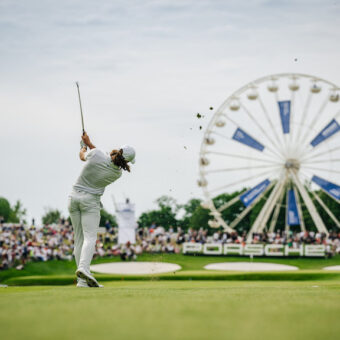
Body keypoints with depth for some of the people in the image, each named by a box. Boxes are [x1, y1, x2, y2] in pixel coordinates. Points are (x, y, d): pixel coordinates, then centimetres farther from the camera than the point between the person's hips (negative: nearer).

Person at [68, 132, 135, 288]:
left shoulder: (95, 154, -12)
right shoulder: (117, 173, -6)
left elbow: (82, 155, 12)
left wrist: (85, 146, 35)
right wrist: (89, 143, 21)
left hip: (74, 197, 3)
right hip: (91, 200, -3)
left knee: (79, 238, 5)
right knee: (90, 237, -9)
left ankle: (82, 281, 2)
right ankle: (83, 268, -37)